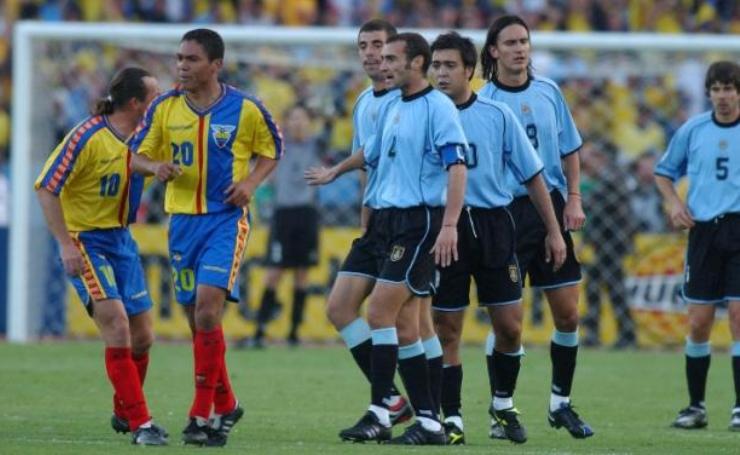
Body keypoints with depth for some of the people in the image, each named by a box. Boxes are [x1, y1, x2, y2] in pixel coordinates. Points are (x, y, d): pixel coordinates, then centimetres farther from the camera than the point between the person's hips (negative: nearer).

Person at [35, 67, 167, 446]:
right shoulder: (88, 137, -19)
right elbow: (46, 189, -19)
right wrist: (66, 245, -23)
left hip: (121, 239, 7)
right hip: (85, 240, -7)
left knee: (142, 337, 7)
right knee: (117, 325, -20)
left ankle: (124, 414, 30)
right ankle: (139, 423, -17)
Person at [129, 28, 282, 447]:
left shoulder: (246, 110, -5)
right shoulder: (164, 108, 2)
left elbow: (272, 151, 9)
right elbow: (138, 156, 9)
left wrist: (251, 182, -9)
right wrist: (156, 167, -14)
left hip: (226, 218, -4)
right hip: (182, 219, 4)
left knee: (207, 306, -19)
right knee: (197, 316, 9)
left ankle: (202, 414, -16)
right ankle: (226, 405, 27)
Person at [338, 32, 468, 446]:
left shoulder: (438, 107, -10)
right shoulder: (394, 110, 15)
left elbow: (457, 167, -17)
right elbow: (373, 157, 30)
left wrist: (449, 225, -24)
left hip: (421, 221, -9)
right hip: (392, 221, 9)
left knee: (381, 313, -13)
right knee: (404, 326, 5)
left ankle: (379, 415, -11)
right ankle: (428, 421, 7)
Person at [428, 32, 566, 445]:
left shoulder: (497, 115, 1)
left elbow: (532, 175, 7)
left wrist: (554, 231, 6)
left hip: (493, 225, 0)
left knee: (510, 326, 1)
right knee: (447, 329, 0)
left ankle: (504, 403, 24)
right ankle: (452, 419, 8)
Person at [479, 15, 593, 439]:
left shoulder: (549, 92, 7)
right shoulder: (483, 101, -6)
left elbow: (569, 149, 15)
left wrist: (574, 199, 5)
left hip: (551, 210, 4)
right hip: (505, 213, -4)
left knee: (568, 313, 4)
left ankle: (561, 403, 20)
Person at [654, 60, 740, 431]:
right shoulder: (693, 130, 7)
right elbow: (664, 172, 20)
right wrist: (674, 202, 3)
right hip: (703, 230, 3)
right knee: (699, 321, 3)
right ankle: (696, 407, 14)